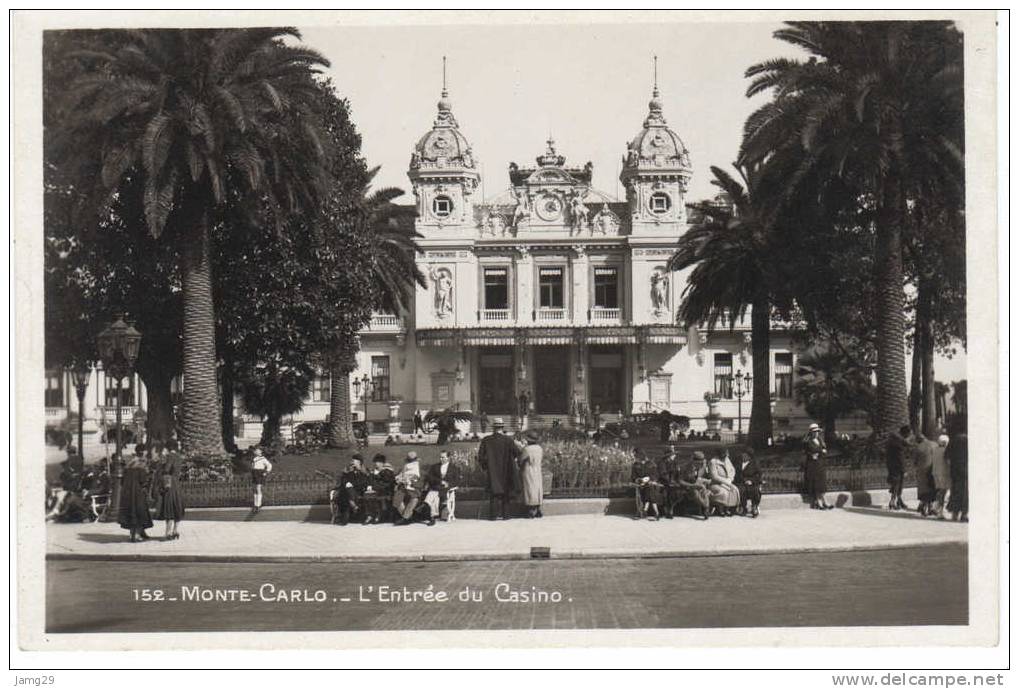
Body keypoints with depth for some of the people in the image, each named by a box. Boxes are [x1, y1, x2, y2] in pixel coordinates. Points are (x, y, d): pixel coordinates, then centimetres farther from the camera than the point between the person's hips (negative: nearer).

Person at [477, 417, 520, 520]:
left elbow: (481, 456, -3)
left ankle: (494, 515, 2)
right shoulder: (507, 440, -9)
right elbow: (517, 453, -9)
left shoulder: (486, 441, -5)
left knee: (494, 494, 6)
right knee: (505, 493, 9)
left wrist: (485, 467, 10)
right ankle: (505, 514, 8)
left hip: (492, 472, 1)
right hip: (506, 472, -1)